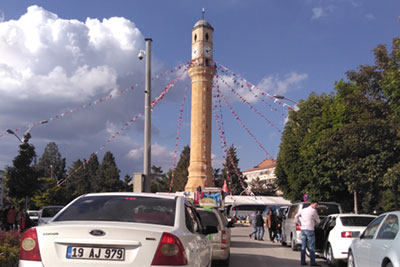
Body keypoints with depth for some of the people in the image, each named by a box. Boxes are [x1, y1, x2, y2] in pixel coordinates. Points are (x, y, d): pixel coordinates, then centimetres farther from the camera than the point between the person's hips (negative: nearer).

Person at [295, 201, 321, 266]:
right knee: (312, 247, -4)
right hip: (309, 229, -7)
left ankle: (302, 261, 9)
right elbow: (318, 220, 2)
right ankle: (312, 262, -5)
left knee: (303, 246, 9)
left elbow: (296, 216, 11)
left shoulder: (303, 210, 14)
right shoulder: (313, 210, -5)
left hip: (303, 229, 7)